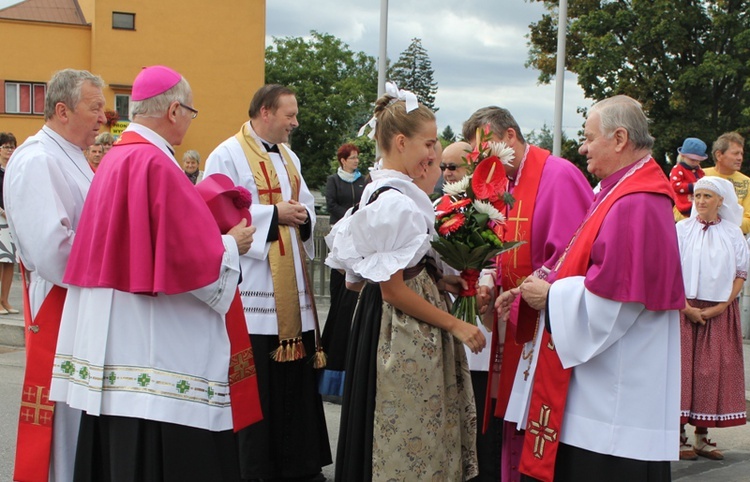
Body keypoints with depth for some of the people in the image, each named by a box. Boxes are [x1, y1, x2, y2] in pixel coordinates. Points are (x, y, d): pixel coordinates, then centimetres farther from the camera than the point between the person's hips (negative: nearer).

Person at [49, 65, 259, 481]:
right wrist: (232, 244, -1)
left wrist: (214, 236, 19)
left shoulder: (116, 159, 10)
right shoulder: (155, 164, -17)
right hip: (154, 345, -9)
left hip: (113, 333, 10)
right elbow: (189, 255, -19)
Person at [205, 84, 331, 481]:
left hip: (293, 291, 8)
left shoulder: (288, 157, 19)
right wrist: (273, 214, -17)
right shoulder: (228, 156, -7)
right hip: (254, 290, -8)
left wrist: (303, 215, -2)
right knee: (259, 389, -3)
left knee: (297, 379, 10)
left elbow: (306, 203, 21)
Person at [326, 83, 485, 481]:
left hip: (400, 331, 10)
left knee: (398, 434, 17)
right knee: (412, 435, 0)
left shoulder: (382, 192, 9)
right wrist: (455, 325, -14)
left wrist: (445, 279, 12)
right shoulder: (395, 201, -20)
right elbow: (393, 288, -20)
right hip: (403, 334, -10)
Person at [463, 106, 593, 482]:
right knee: (513, 433, 13)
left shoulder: (559, 176, -14)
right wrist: (490, 280, -1)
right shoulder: (506, 183, 11)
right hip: (513, 330, 8)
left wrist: (519, 295, -17)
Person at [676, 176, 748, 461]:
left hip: (720, 313, 2)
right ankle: (679, 436, 3)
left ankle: (702, 438, 11)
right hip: (685, 310, -2)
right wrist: (686, 307, -12)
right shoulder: (682, 230, 0)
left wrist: (721, 306, -7)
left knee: (714, 371, 3)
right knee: (683, 367, -3)